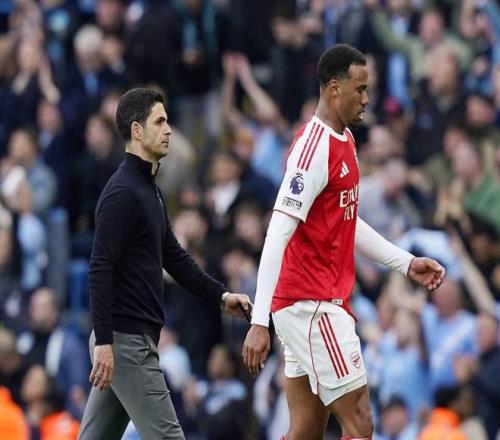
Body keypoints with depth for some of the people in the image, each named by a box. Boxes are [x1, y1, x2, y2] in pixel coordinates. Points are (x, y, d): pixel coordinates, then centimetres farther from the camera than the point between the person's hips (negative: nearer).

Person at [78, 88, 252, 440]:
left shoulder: (149, 189, 16)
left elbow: (173, 256, 22)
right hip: (125, 340, -10)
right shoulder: (123, 193, -15)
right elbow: (100, 269, -20)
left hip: (136, 336, 10)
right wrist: (103, 341, -24)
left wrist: (220, 296, 12)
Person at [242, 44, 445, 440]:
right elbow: (278, 234, -22)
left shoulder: (344, 140, 14)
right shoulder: (315, 147, -16)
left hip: (315, 306, 10)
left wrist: (406, 263, 25)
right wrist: (259, 322, -27)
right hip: (312, 304, -10)